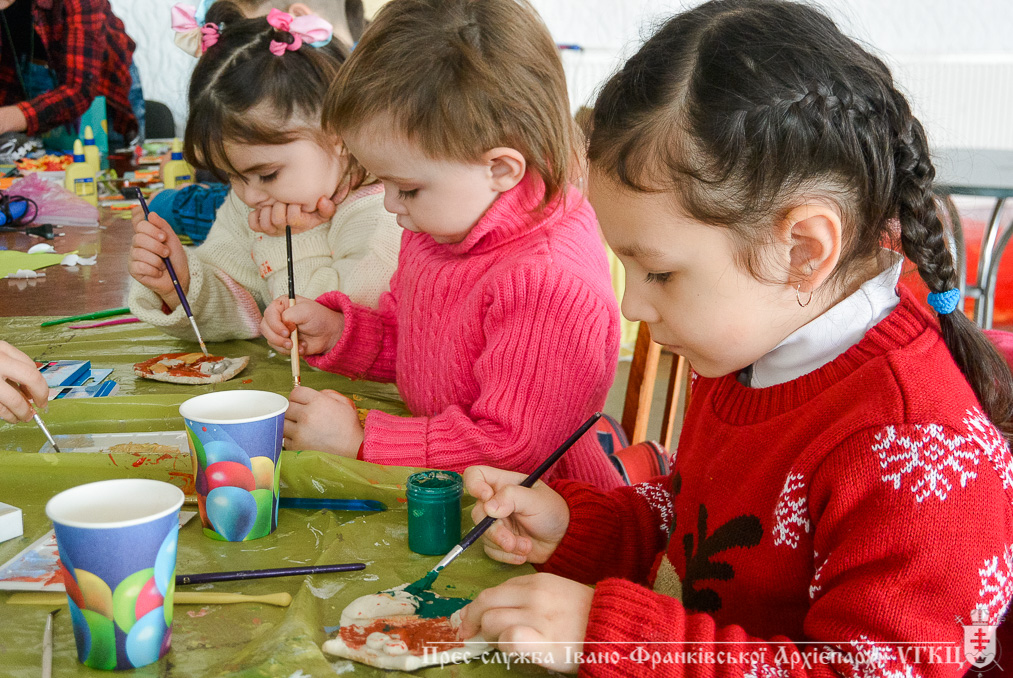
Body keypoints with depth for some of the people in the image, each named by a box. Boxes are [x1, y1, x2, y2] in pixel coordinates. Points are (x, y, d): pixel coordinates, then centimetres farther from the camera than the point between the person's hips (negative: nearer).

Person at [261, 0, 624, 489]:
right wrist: (335, 330, 1)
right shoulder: (443, 223, 4)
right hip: (440, 490, 9)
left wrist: (361, 440, -19)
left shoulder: (552, 284, -25)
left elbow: (512, 448, -23)